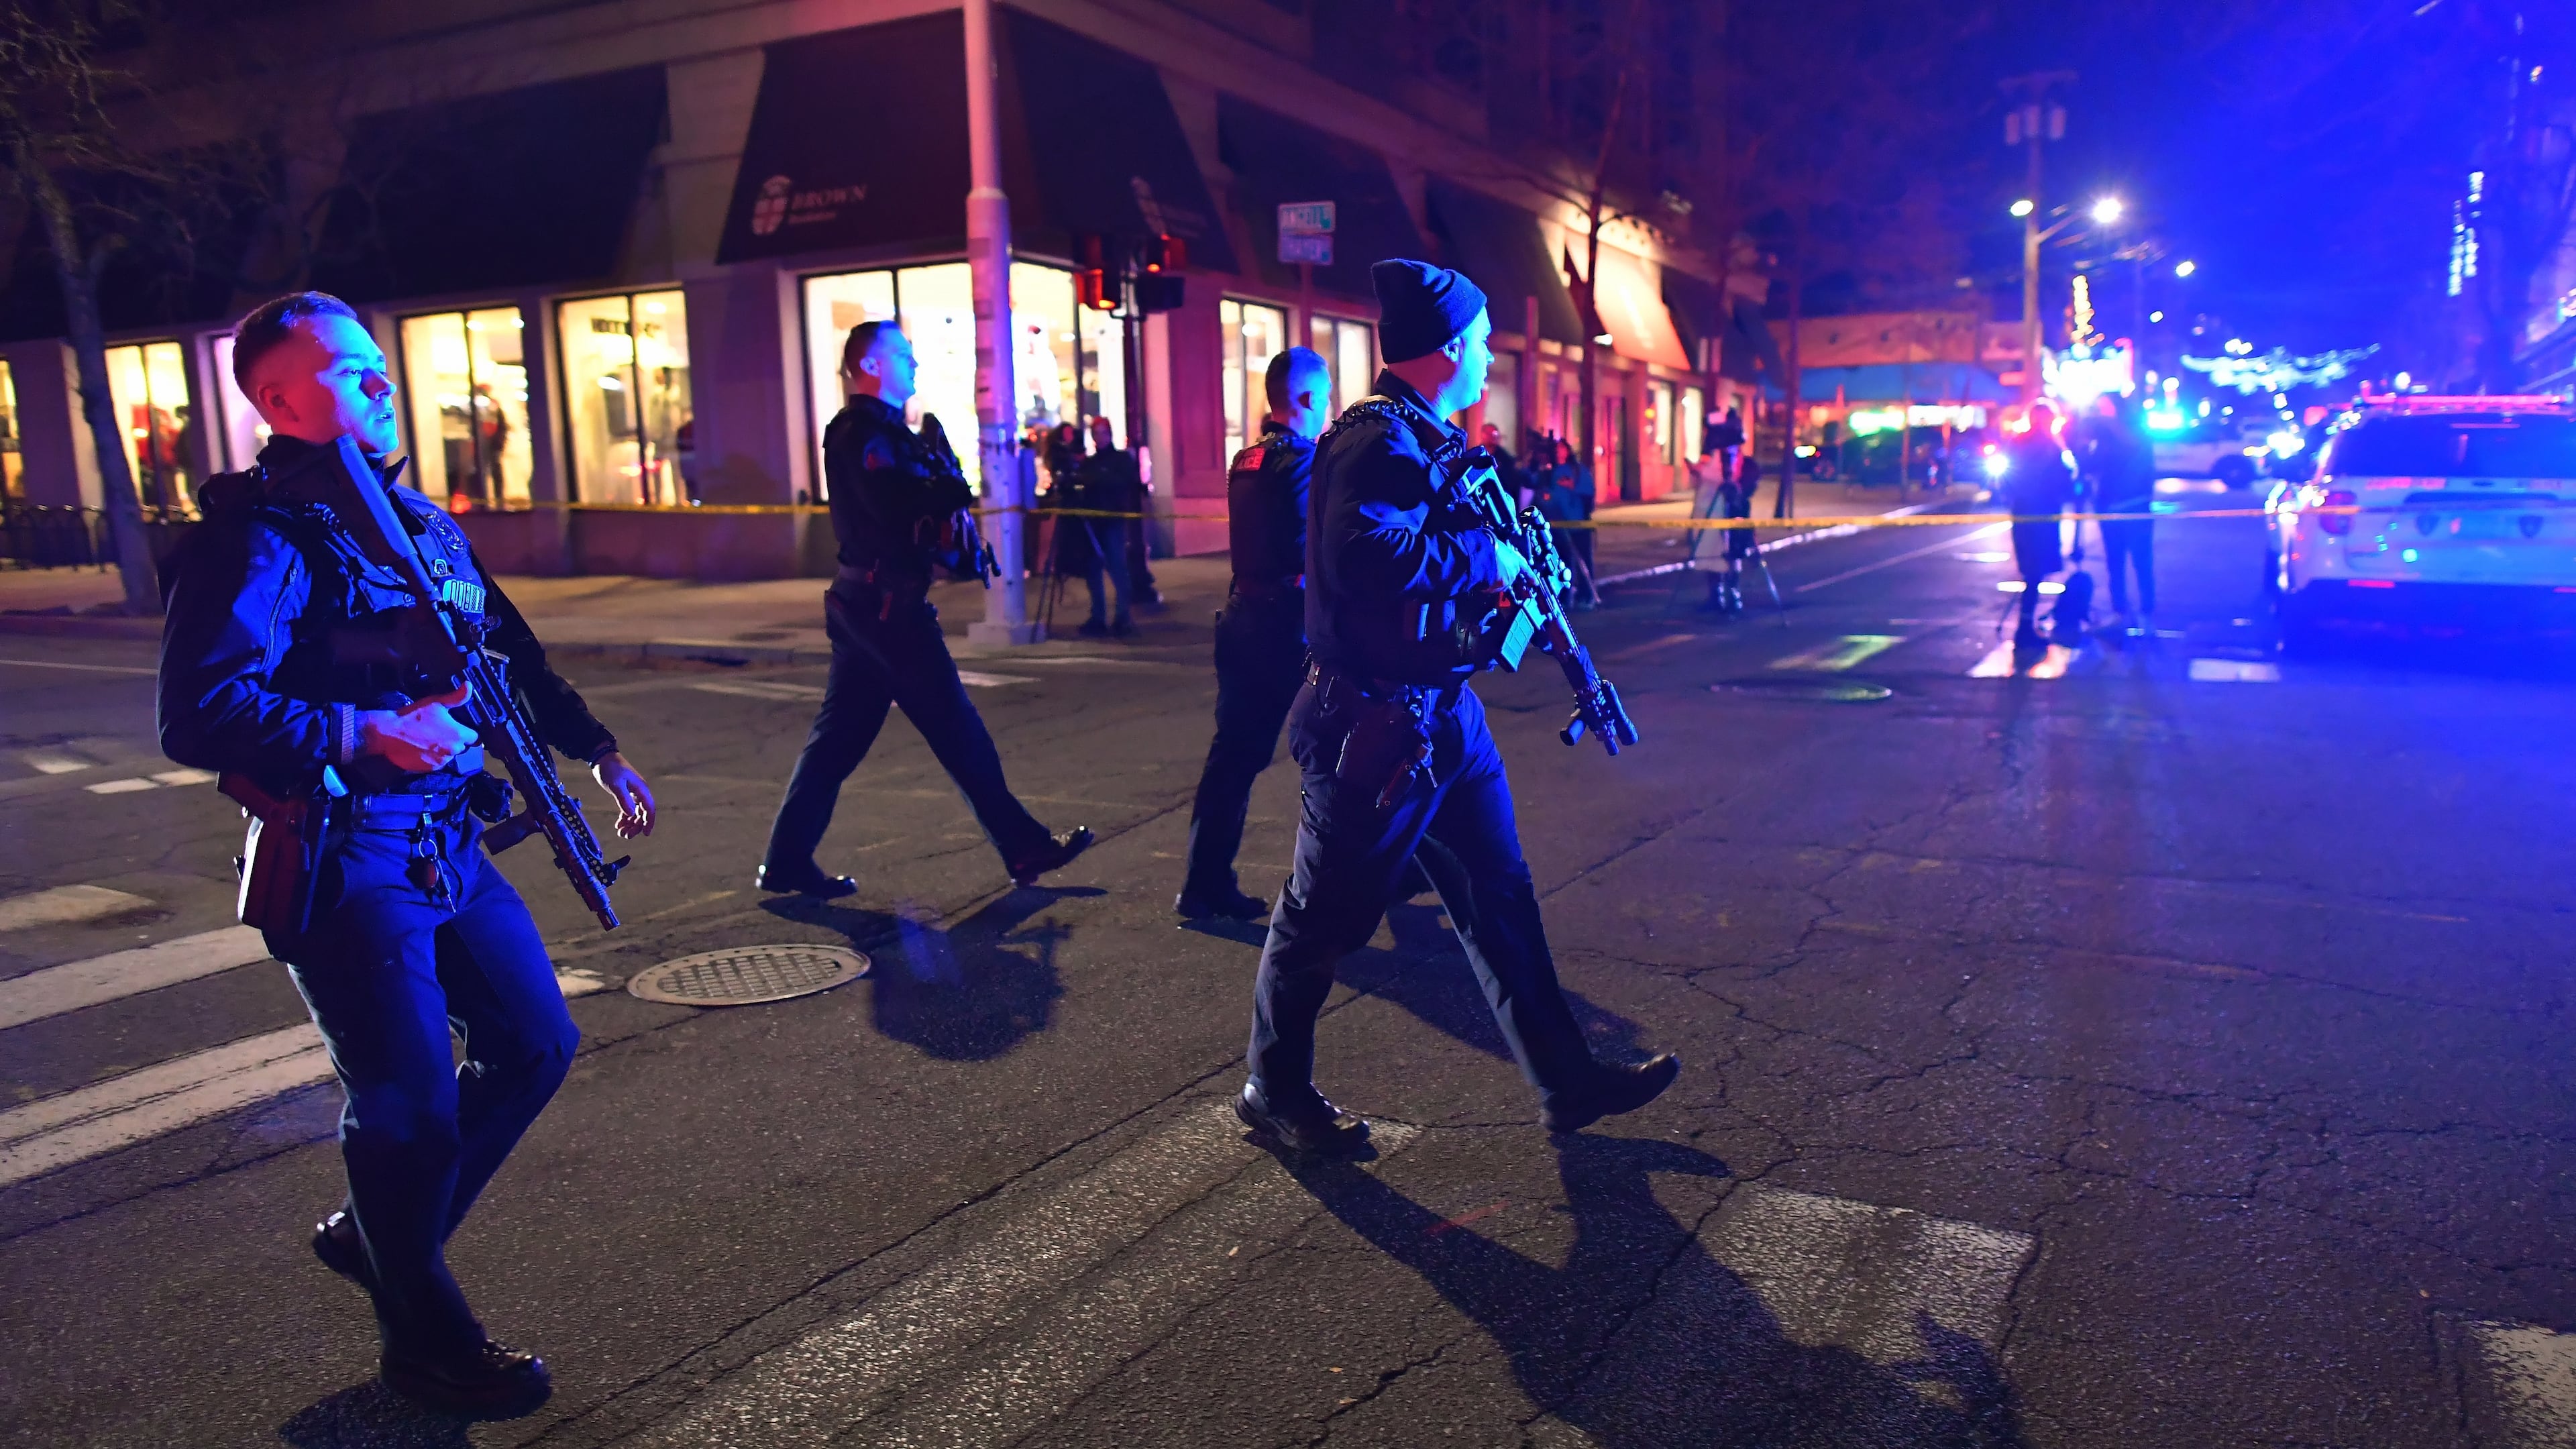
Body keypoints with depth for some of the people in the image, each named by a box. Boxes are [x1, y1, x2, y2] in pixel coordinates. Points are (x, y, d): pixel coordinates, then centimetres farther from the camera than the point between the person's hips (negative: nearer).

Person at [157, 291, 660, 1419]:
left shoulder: (419, 517, 13)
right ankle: (422, 1336, 21)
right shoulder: (260, 536, -13)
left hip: (449, 846, 8)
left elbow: (511, 653, 23)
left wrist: (596, 750, 22)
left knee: (536, 1044, 13)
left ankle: (377, 1233, 34)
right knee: (413, 1103, -2)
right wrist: (368, 736, -27)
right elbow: (200, 714, -22)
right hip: (344, 863, -8)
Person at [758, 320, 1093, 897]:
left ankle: (787, 861, 13)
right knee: (958, 729, -3)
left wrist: (944, 487, -5)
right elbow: (900, 511, -26)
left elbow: (915, 502, 14)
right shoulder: (864, 432, -13)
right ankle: (1025, 848, 5)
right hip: (888, 605, -10)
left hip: (865, 602, 10)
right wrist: (949, 489, -12)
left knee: (839, 736, 10)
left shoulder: (882, 431, 19)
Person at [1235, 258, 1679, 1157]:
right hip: (1376, 722, -10)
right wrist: (1488, 557, -20)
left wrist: (1517, 573, 8)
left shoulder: (1427, 442, 14)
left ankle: (1565, 1082, 23)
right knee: (1326, 917, 5)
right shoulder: (1377, 441, -17)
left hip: (1442, 712, 10)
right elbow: (1368, 554, -33)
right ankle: (1275, 1093, 23)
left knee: (1498, 896, 13)